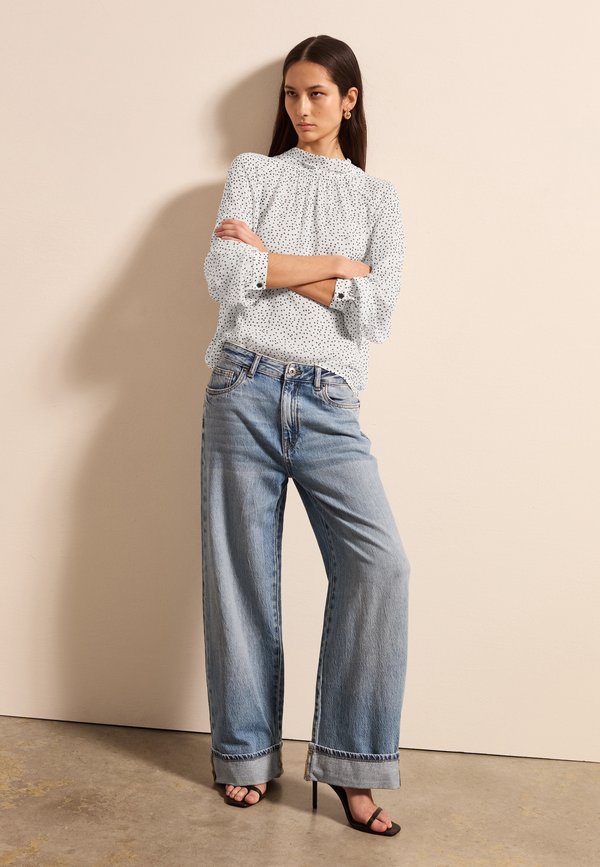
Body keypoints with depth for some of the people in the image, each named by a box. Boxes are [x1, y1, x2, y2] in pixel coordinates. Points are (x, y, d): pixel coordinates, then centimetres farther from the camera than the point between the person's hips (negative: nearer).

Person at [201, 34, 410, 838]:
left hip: (330, 404, 0)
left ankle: (351, 763, -2)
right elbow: (225, 276, -5)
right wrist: (332, 264, -2)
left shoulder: (378, 198, 15)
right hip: (247, 389, 0)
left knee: (380, 563, -16)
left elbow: (376, 312, -1)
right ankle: (247, 754, 19)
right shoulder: (253, 173, 13)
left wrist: (273, 262, -3)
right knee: (242, 575, 3)